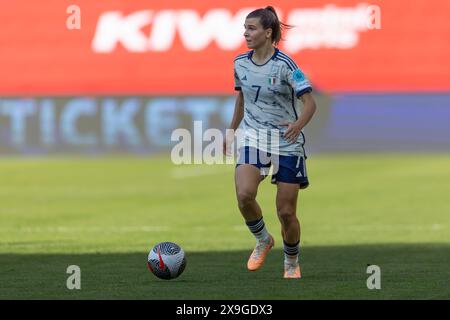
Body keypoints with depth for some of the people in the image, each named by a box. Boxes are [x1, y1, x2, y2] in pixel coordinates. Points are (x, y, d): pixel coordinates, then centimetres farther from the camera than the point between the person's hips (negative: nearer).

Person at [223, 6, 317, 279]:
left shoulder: (285, 65, -15)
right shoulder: (241, 63, 2)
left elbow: (310, 103, -19)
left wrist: (299, 124, -38)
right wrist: (231, 131, 24)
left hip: (287, 141, -3)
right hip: (253, 138, 3)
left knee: (286, 212, 0)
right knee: (244, 194, -23)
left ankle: (292, 264, 26)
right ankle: (263, 241, 5)